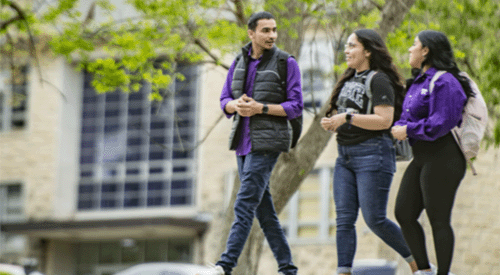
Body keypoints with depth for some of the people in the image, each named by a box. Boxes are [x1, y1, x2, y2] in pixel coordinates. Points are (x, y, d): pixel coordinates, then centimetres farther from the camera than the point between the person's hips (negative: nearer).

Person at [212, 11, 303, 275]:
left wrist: (260, 108, -20)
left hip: (268, 142, -6)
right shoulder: (239, 62, 10)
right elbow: (225, 101, 11)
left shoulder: (287, 63, -6)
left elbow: (296, 107, -8)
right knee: (263, 207, 8)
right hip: (244, 142, 7)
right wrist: (237, 105, -14)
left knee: (244, 204, -14)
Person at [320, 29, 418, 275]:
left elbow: (384, 120, -19)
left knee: (375, 219, -7)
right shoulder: (348, 80, 17)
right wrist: (331, 122, 2)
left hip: (373, 154, -8)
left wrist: (347, 117, -20)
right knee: (344, 219, 0)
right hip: (345, 156, 8)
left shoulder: (379, 80, -9)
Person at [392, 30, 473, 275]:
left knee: (438, 220, -4)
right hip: (421, 158, 10)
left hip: (441, 160, -10)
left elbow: (442, 122, -22)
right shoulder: (419, 82, 16)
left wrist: (409, 130, -14)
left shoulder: (444, 82, -15)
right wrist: (399, 127, -1)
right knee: (404, 214, 8)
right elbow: (410, 117, 21)